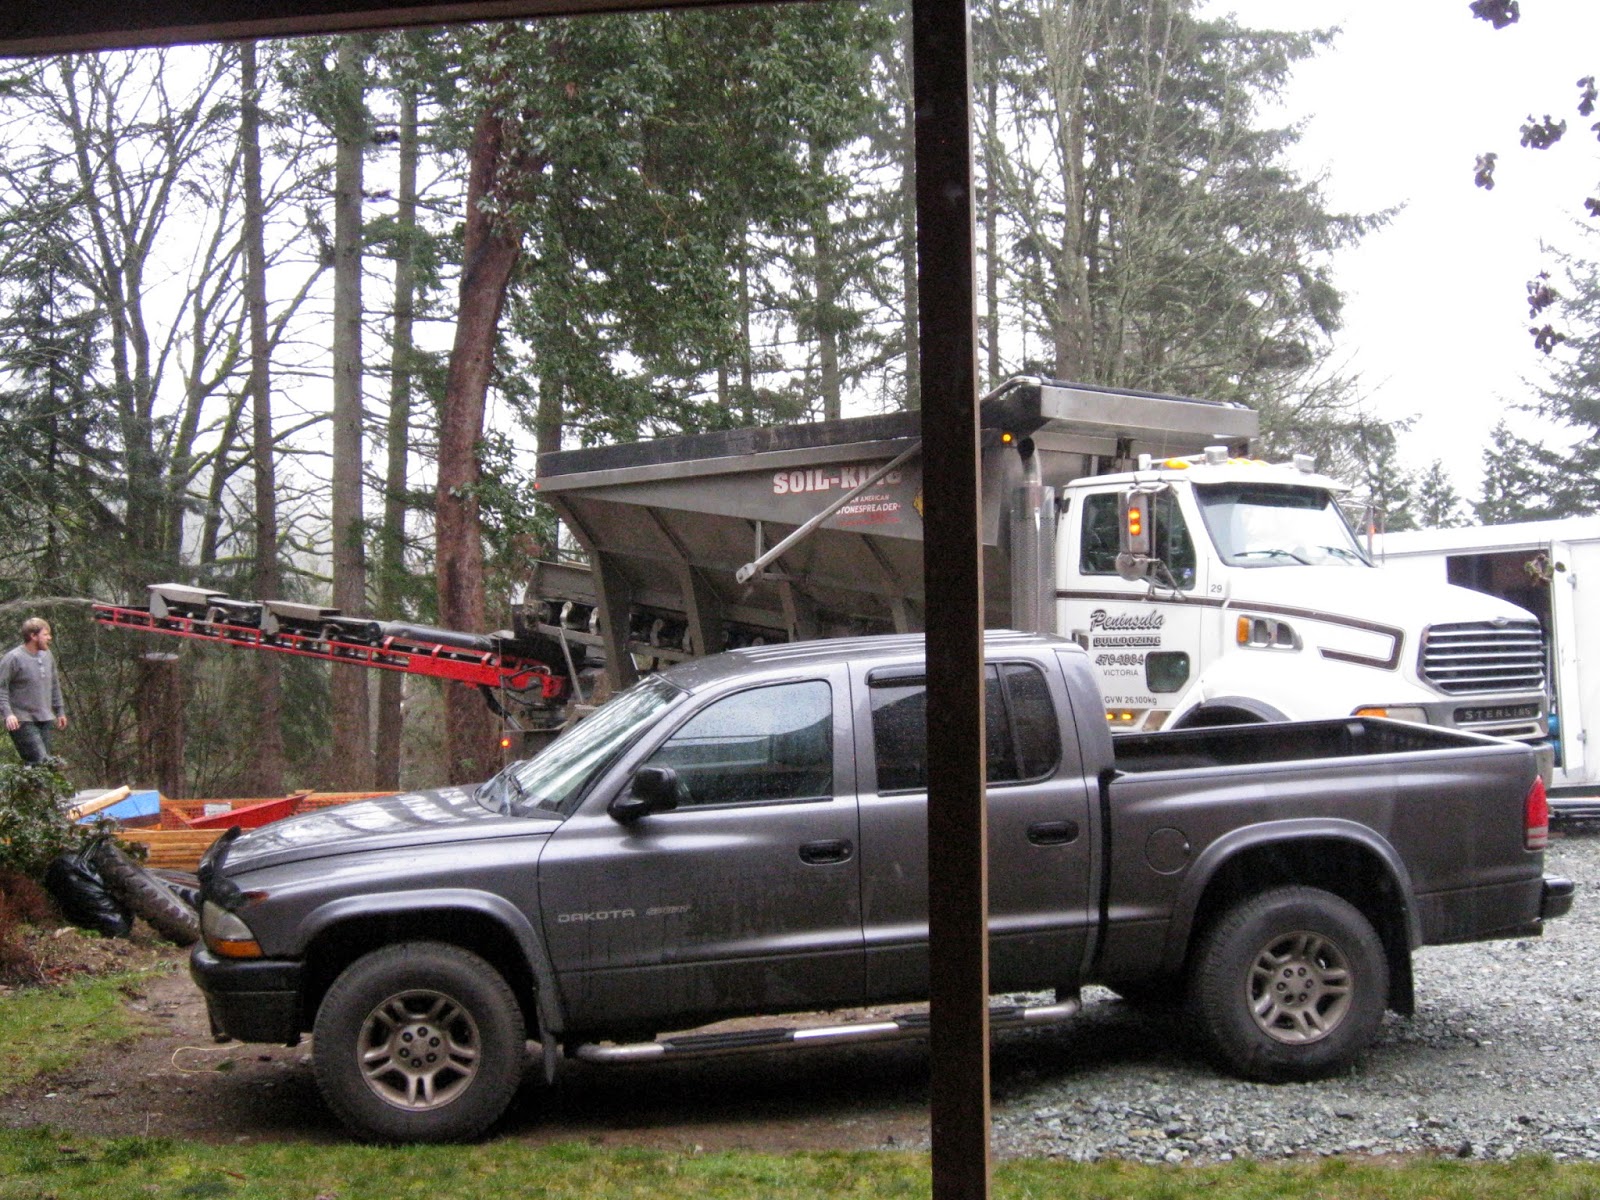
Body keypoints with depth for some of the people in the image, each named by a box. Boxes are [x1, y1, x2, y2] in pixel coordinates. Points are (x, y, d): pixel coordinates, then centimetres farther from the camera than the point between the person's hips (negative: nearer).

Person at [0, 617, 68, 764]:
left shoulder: (47, 656, 10)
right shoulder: (13, 658, -12)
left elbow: (54, 684, 21)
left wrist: (60, 711, 22)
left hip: (45, 720, 7)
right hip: (22, 722, -7)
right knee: (41, 762, -17)